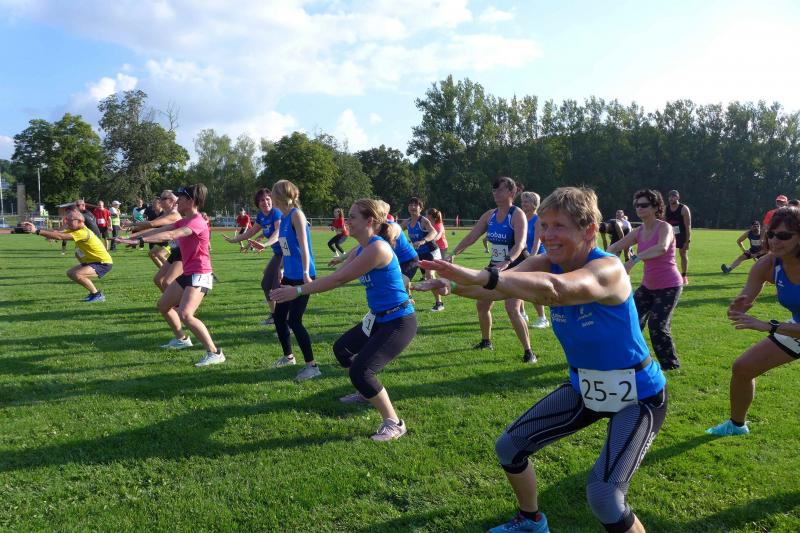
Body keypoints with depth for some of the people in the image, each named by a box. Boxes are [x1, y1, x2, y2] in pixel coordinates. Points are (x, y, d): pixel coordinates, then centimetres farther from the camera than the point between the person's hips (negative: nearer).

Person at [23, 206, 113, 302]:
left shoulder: (83, 232, -24)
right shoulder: (75, 230, 6)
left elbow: (59, 236, -32)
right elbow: (57, 232, -5)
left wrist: (37, 231, -32)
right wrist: (35, 229, -17)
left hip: (104, 263, -10)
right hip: (91, 261, 11)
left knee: (77, 275, -26)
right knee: (70, 273, 14)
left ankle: (98, 295, -9)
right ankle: (93, 293, 20)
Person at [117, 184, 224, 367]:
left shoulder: (197, 222, -19)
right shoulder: (184, 221, 12)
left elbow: (170, 235, -31)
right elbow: (159, 230, 12)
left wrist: (139, 240, -35)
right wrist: (133, 237, 6)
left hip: (199, 275, -10)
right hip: (187, 273, 10)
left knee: (185, 315, -25)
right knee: (163, 305, 23)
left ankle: (215, 353, -19)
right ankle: (181, 339, 41)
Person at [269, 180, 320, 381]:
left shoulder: (296, 214, -12)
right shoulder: (283, 217, 12)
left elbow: (303, 245, -20)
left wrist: (306, 273, -28)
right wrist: (281, 271, 26)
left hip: (301, 277, -9)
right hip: (289, 276, 9)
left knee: (294, 321, -9)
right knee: (278, 316, 15)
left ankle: (312, 366, 0)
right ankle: (288, 356, 33)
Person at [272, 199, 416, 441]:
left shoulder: (377, 248, -24)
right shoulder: (360, 250, 7)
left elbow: (339, 279, -25)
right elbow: (337, 276, 10)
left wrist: (299, 291, -21)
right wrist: (302, 287, 2)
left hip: (398, 322, -11)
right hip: (379, 318, 11)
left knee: (360, 371, -20)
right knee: (342, 348, 25)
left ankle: (394, 424, -2)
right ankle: (366, 392, 47)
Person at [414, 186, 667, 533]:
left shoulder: (608, 269, -29)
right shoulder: (544, 264, -8)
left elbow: (554, 289, -51)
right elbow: (500, 288, -26)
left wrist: (478, 276, -60)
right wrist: (453, 286, -46)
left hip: (637, 397, -7)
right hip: (584, 387, 7)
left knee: (603, 495, -23)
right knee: (509, 447, 8)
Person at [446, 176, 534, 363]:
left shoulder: (517, 215, -17)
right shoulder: (490, 215, 3)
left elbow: (520, 243, -31)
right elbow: (471, 236, 0)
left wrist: (507, 262, -47)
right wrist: (454, 253, -14)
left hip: (516, 267, -7)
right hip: (495, 266, 7)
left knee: (512, 309, -18)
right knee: (482, 304, 12)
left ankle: (529, 352, -6)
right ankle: (486, 341, 35)